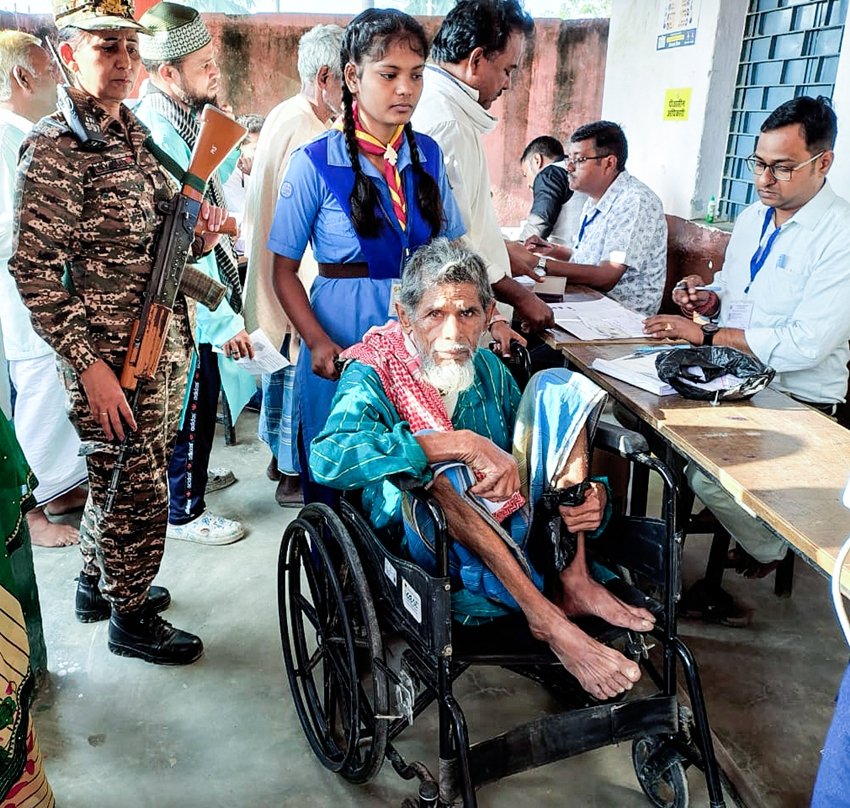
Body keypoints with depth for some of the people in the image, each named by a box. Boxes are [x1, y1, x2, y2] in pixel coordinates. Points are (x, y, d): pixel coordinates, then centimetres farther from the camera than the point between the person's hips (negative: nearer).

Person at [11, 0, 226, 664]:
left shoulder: (134, 132, 12)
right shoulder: (55, 147, -14)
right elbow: (34, 268, -18)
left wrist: (198, 232, 1)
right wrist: (89, 364, -21)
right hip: (113, 355, -8)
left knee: (124, 477, 20)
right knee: (137, 489, 4)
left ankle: (97, 584, 41)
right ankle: (132, 619, 25)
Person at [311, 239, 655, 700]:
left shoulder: (488, 369, 4)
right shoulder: (372, 377, -13)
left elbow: (529, 454, 13)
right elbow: (327, 458, -34)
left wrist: (588, 494, -10)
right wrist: (465, 444, -37)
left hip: (510, 531, 6)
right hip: (428, 552, -5)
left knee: (557, 387, -6)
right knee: (432, 468, -36)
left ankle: (574, 580, -12)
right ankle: (544, 617, -26)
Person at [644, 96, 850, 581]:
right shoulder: (752, 217, 8)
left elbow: (806, 345, -24)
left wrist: (705, 335, -21)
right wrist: (710, 300, -2)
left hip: (795, 402, -7)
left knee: (707, 473, -25)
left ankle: (768, 548, 8)